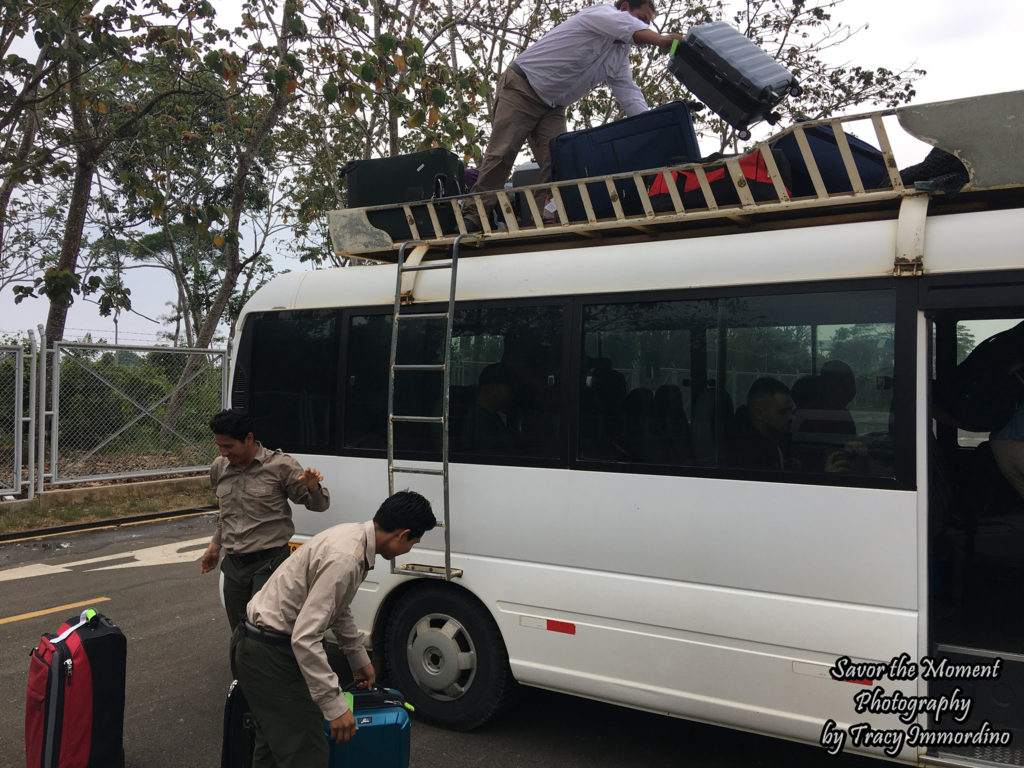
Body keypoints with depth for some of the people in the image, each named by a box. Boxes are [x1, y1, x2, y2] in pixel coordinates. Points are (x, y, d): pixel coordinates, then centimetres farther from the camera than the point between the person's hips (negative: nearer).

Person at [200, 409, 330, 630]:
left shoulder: (280, 466, -8)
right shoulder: (219, 468, 9)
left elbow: (319, 505, -4)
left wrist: (313, 487, -24)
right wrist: (215, 545, 27)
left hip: (270, 563, -6)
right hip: (233, 565, 6)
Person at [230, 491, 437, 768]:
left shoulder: (353, 534, 2)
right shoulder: (346, 558, -29)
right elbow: (305, 639, -31)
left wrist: (359, 658, 25)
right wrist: (335, 706, -26)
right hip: (268, 654, -10)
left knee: (274, 743, 25)